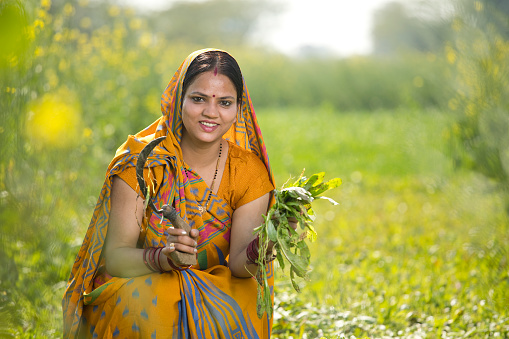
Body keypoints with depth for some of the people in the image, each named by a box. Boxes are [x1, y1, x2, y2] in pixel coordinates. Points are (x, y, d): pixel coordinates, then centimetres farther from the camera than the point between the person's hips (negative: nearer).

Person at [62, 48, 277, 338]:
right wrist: (162, 257, -37)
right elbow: (114, 258, -16)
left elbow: (239, 262, -15)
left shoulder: (249, 171, -6)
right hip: (133, 285, -2)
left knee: (241, 313, -31)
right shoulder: (140, 160, -12)